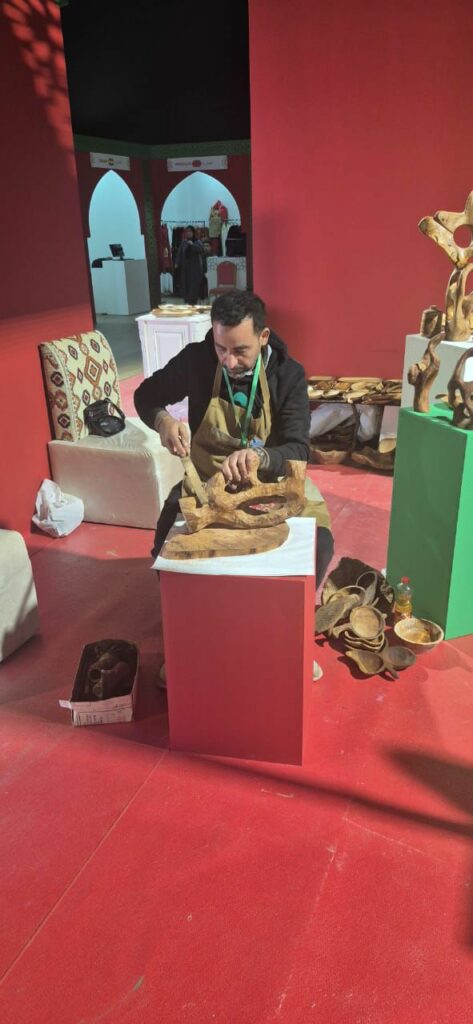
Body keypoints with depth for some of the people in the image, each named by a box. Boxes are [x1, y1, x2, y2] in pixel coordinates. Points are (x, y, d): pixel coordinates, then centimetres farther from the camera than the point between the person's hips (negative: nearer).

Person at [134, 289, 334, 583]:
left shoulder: (289, 375, -14)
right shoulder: (196, 359, -11)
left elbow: (298, 451, -20)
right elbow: (145, 396, 4)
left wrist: (259, 456, -44)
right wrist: (163, 421, -21)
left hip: (269, 480, 0)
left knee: (318, 545, -23)